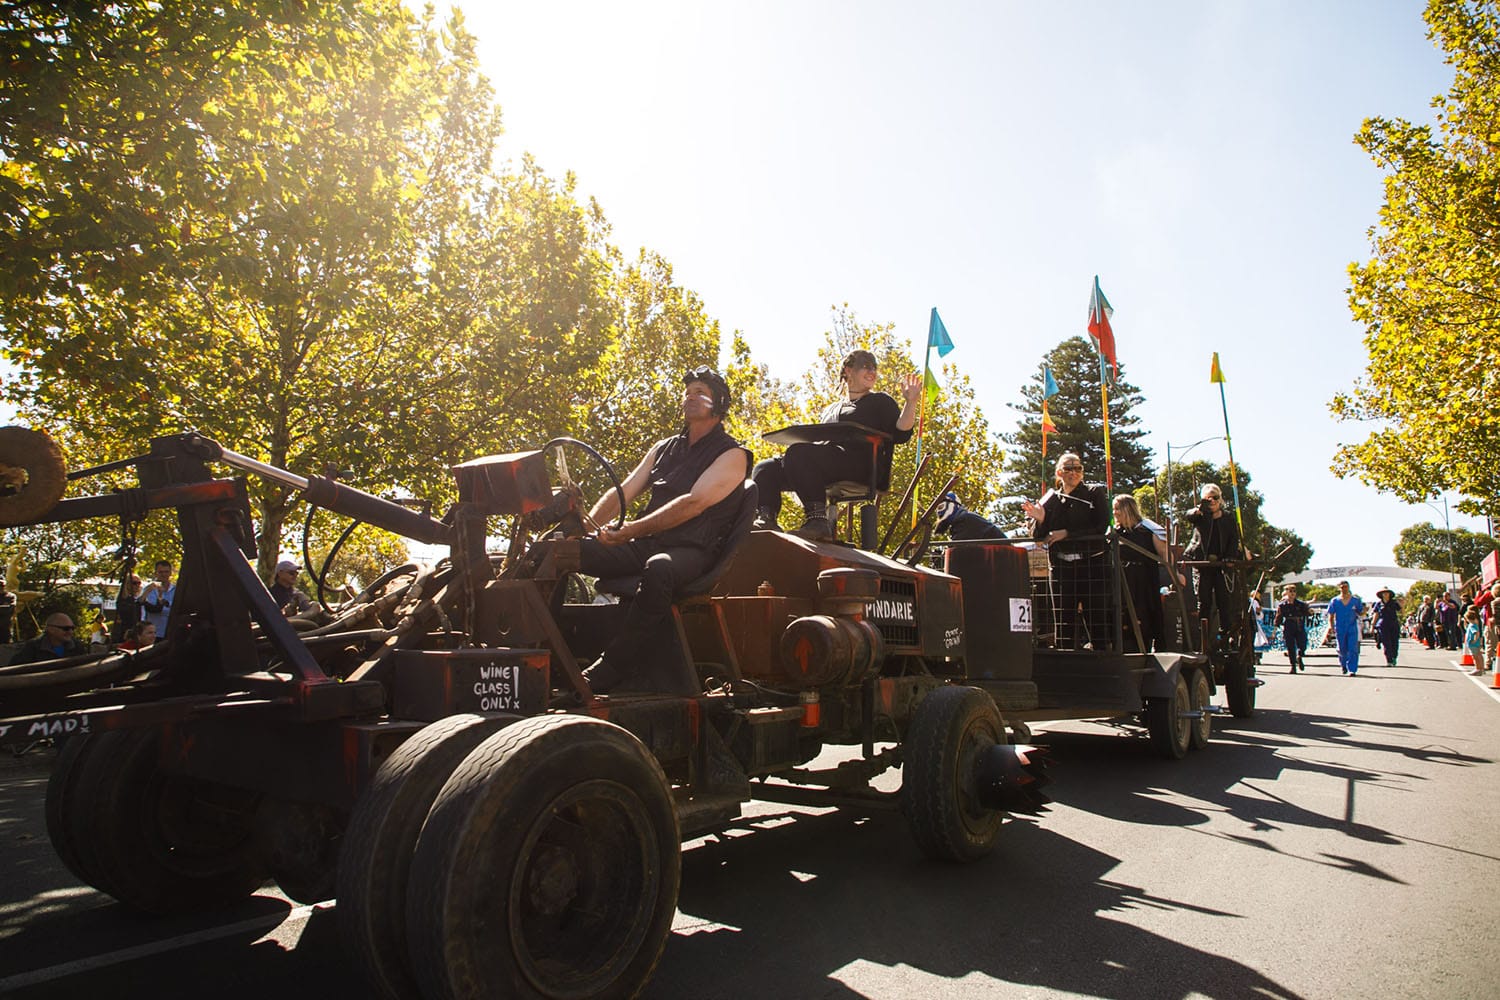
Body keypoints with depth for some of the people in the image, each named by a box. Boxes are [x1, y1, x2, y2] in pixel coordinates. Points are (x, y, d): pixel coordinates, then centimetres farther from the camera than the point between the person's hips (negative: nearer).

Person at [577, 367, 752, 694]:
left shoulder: (731, 454, 2)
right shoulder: (664, 448, 23)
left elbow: (694, 503, -13)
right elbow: (621, 493, 16)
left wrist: (632, 530, -23)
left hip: (692, 550, -6)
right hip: (644, 545, 7)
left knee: (659, 569, -41)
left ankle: (606, 675, -35)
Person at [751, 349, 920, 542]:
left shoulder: (880, 402, 19)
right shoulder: (831, 410, 35)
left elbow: (900, 434, 3)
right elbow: (819, 442, 33)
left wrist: (910, 403, -8)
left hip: (860, 465, -6)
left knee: (798, 453, -33)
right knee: (765, 469, -10)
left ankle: (817, 518, -41)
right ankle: (765, 519, -28)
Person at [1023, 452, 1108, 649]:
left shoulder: (1095, 493, 5)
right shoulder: (1050, 499, 13)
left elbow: (1101, 529, -7)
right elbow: (1038, 537, 10)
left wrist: (1068, 534, -12)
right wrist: (1039, 520, -10)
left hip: (1091, 564, -3)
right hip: (1061, 565, 3)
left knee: (1095, 617, -4)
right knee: (1063, 620, 4)